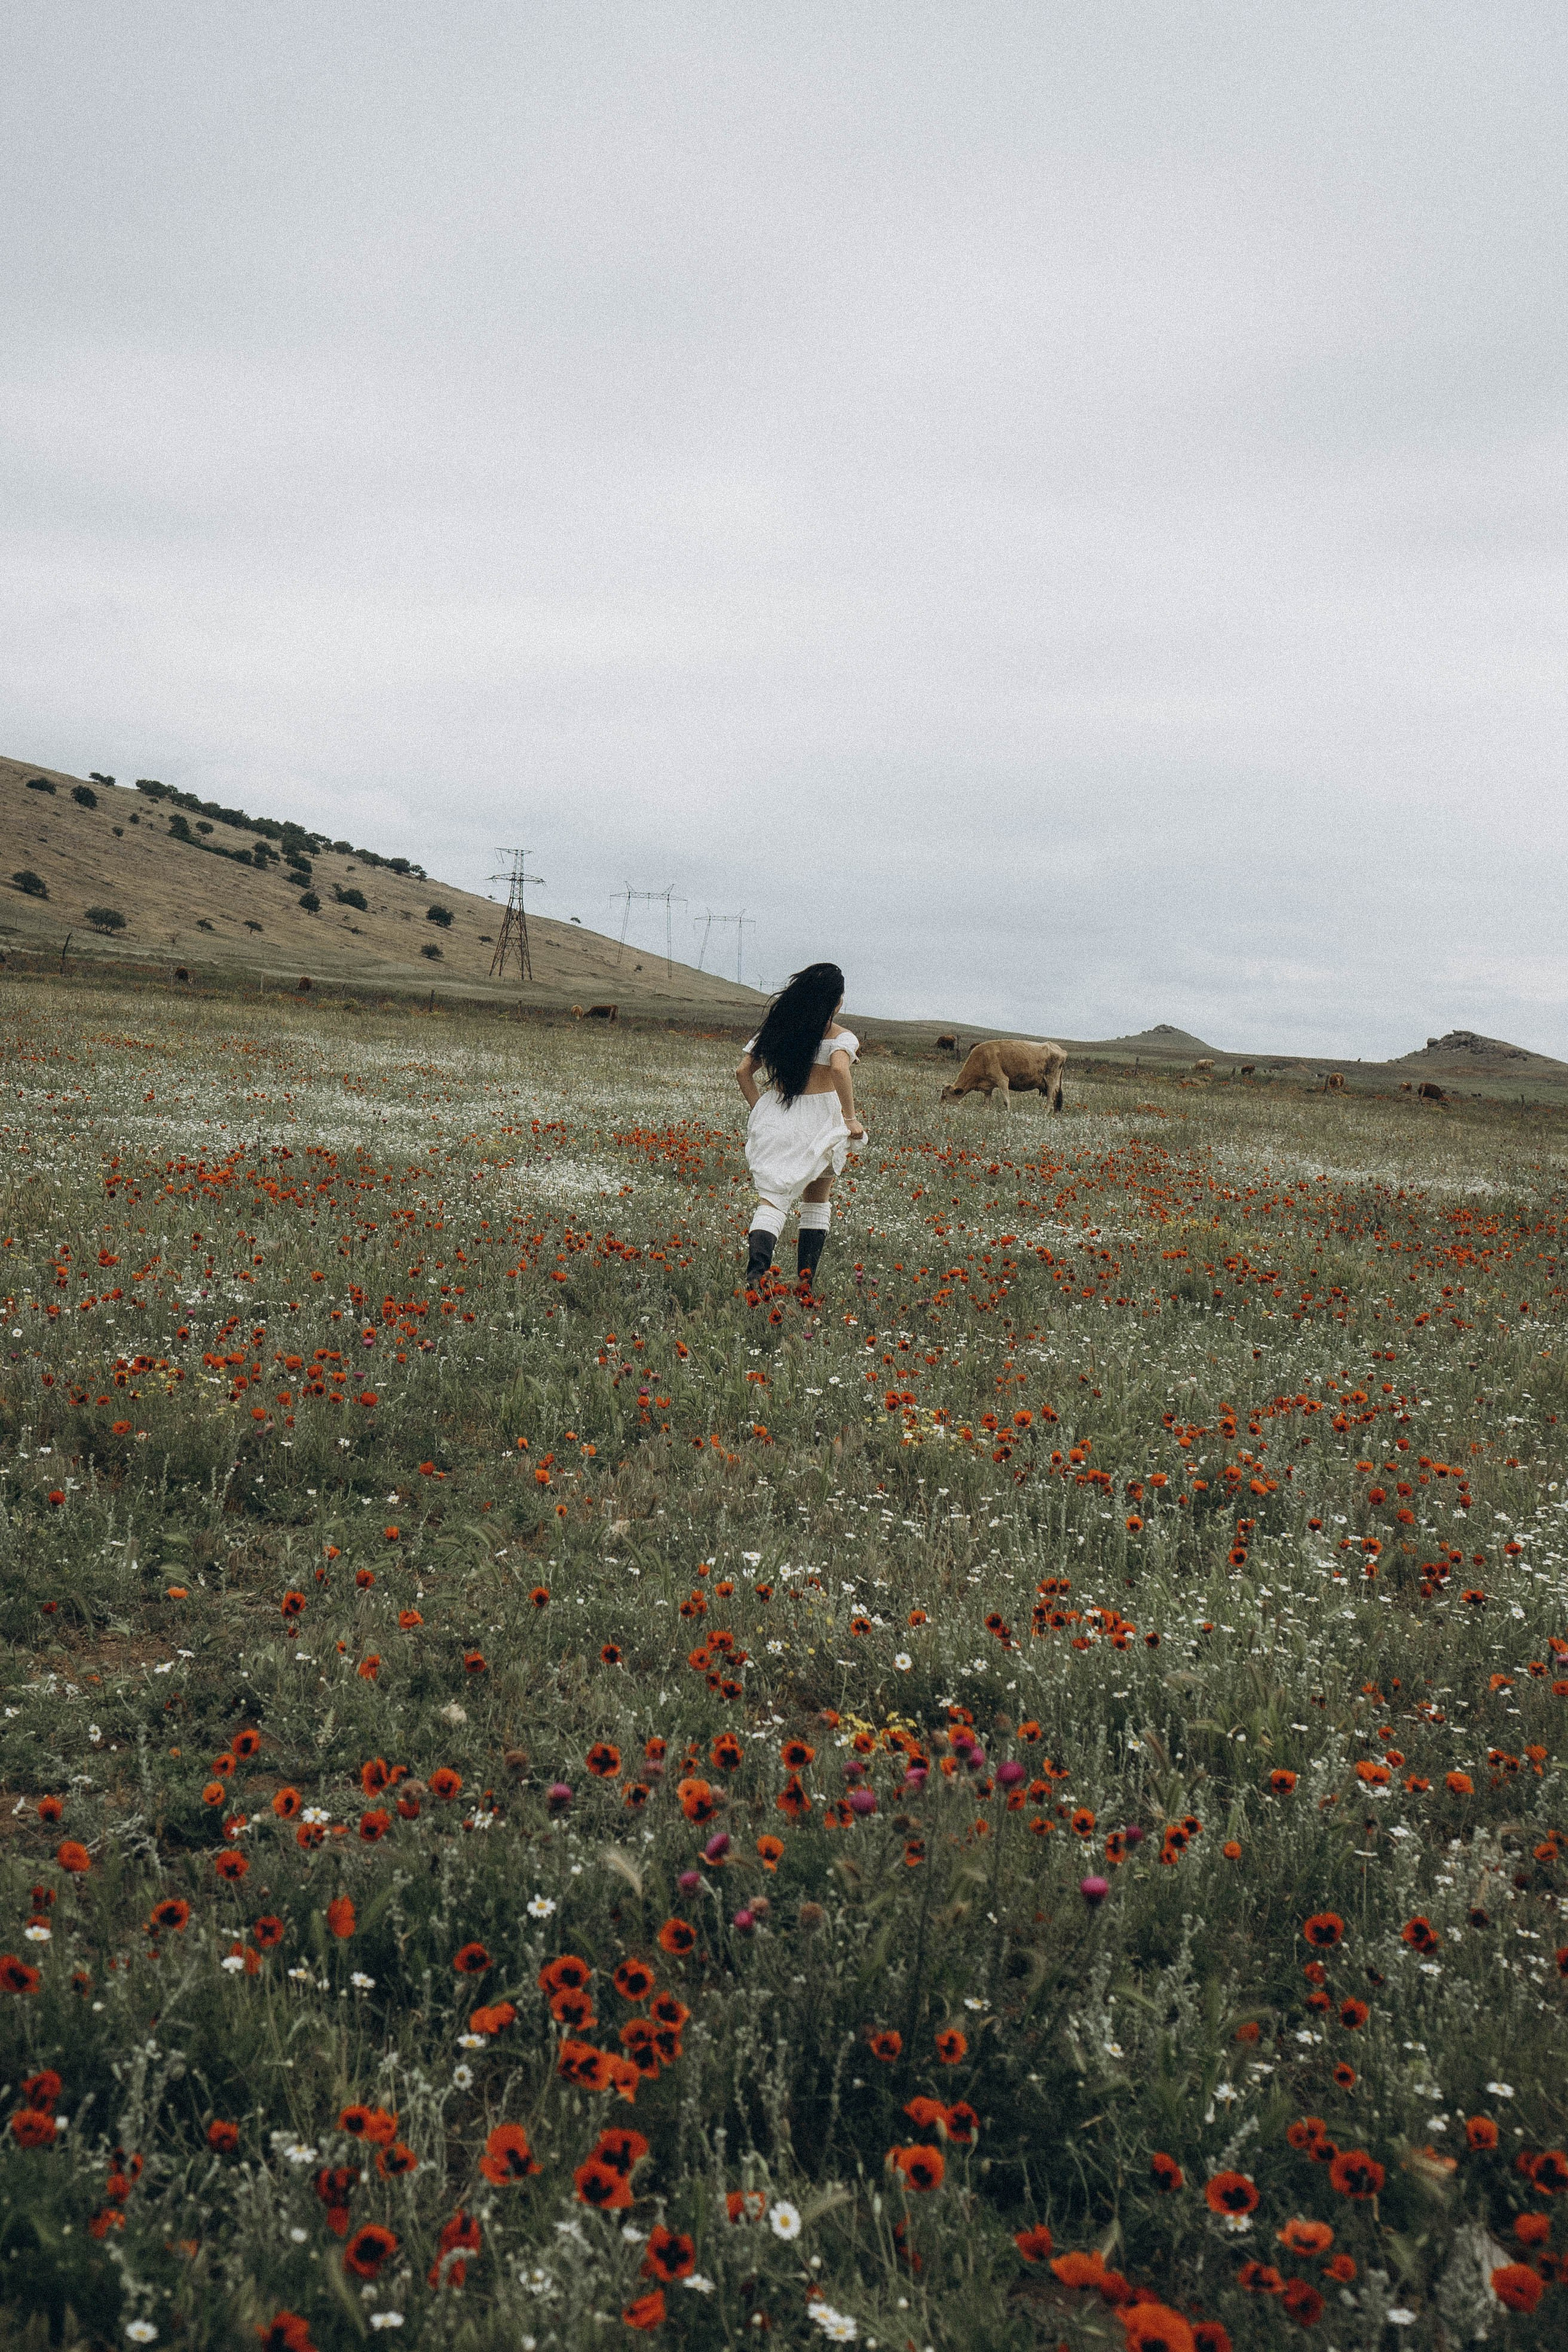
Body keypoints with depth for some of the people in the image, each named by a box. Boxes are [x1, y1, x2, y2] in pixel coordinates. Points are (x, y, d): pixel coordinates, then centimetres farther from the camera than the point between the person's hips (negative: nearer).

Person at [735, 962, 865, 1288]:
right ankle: (807, 1278, 20)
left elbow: (742, 1070, 7)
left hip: (773, 1116, 3)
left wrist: (760, 1109, 12)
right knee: (816, 1202, 17)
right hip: (819, 1120, -2)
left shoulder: (775, 1029, 9)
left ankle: (756, 1268, -24)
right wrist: (851, 1118, -18)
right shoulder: (840, 1036, -6)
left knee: (771, 1198, 0)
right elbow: (839, 1068, -25)